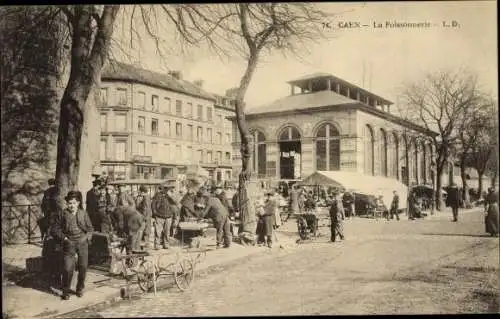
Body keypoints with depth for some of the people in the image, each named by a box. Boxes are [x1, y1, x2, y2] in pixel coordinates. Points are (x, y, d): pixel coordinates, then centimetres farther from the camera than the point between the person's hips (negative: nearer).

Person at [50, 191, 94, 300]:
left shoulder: (83, 214, 7)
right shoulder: (63, 214, 1)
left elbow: (90, 228, 15)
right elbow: (54, 230, 5)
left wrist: (87, 237, 0)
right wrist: (63, 238, -5)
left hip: (83, 243, 2)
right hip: (69, 244, -2)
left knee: (83, 267, 5)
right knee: (68, 268, -9)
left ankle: (80, 288, 25)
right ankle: (65, 291, 10)